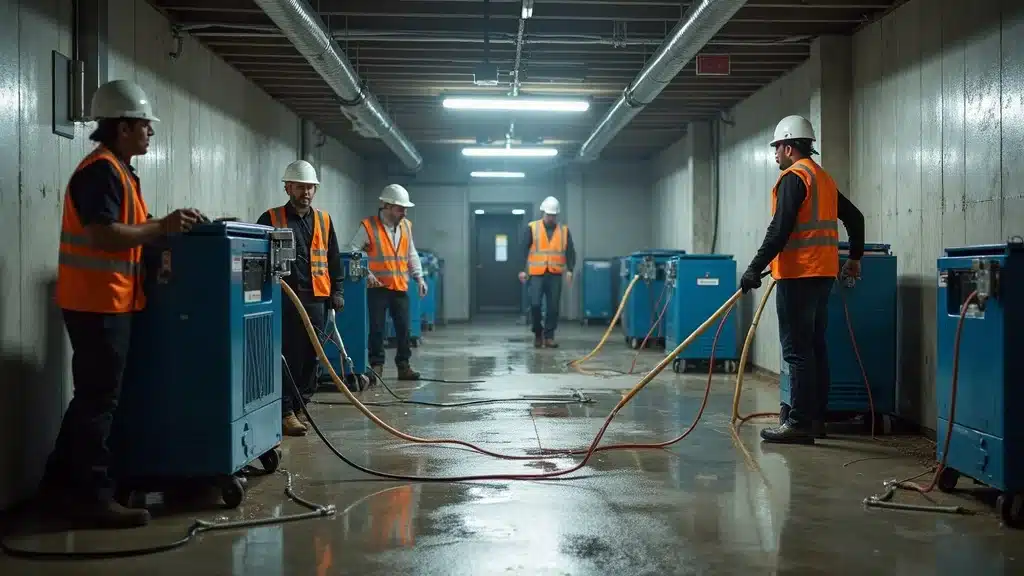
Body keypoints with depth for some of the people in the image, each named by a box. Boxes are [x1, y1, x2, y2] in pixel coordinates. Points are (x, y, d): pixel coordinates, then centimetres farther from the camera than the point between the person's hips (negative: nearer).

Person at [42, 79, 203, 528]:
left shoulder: (118, 170, 17)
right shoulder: (102, 170, -15)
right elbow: (103, 236, -25)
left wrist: (164, 226, 9)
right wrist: (163, 227, -20)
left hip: (106, 301, 11)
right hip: (97, 302, -11)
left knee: (91, 397, 17)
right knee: (99, 400, -6)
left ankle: (62, 482, 26)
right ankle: (93, 497, 0)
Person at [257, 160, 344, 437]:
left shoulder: (324, 220, 14)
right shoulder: (271, 218, 2)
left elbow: (334, 259, 18)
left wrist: (337, 291, 12)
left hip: (316, 299, 4)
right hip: (284, 298, -4)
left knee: (311, 356, 6)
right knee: (287, 356, -8)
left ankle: (301, 407, 16)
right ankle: (286, 412, -5)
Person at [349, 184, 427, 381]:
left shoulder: (406, 225, 11)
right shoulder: (369, 226, -6)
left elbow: (412, 254, 18)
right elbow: (353, 251, -6)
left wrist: (419, 277, 9)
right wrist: (365, 273, -15)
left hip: (400, 287, 5)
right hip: (378, 287, -4)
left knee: (404, 328, 6)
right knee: (377, 328, 1)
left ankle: (403, 365, 15)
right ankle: (376, 365, 11)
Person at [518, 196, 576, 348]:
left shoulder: (564, 230, 9)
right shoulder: (532, 228, 2)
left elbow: (570, 252, 7)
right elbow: (524, 250, 1)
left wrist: (570, 270, -6)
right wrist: (523, 270, -6)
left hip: (555, 275, 2)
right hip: (536, 274, -2)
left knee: (553, 307, 2)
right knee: (535, 304, -9)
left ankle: (549, 336, 11)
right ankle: (538, 333, 11)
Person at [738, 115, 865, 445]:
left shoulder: (794, 176, -9)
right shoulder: (824, 178, 19)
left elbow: (780, 228, -19)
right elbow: (854, 217, 25)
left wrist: (756, 268, -19)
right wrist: (855, 258, 35)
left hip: (798, 275, -10)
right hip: (822, 273, 10)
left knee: (797, 350, -9)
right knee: (815, 347, 12)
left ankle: (799, 424, -9)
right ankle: (816, 417, 17)